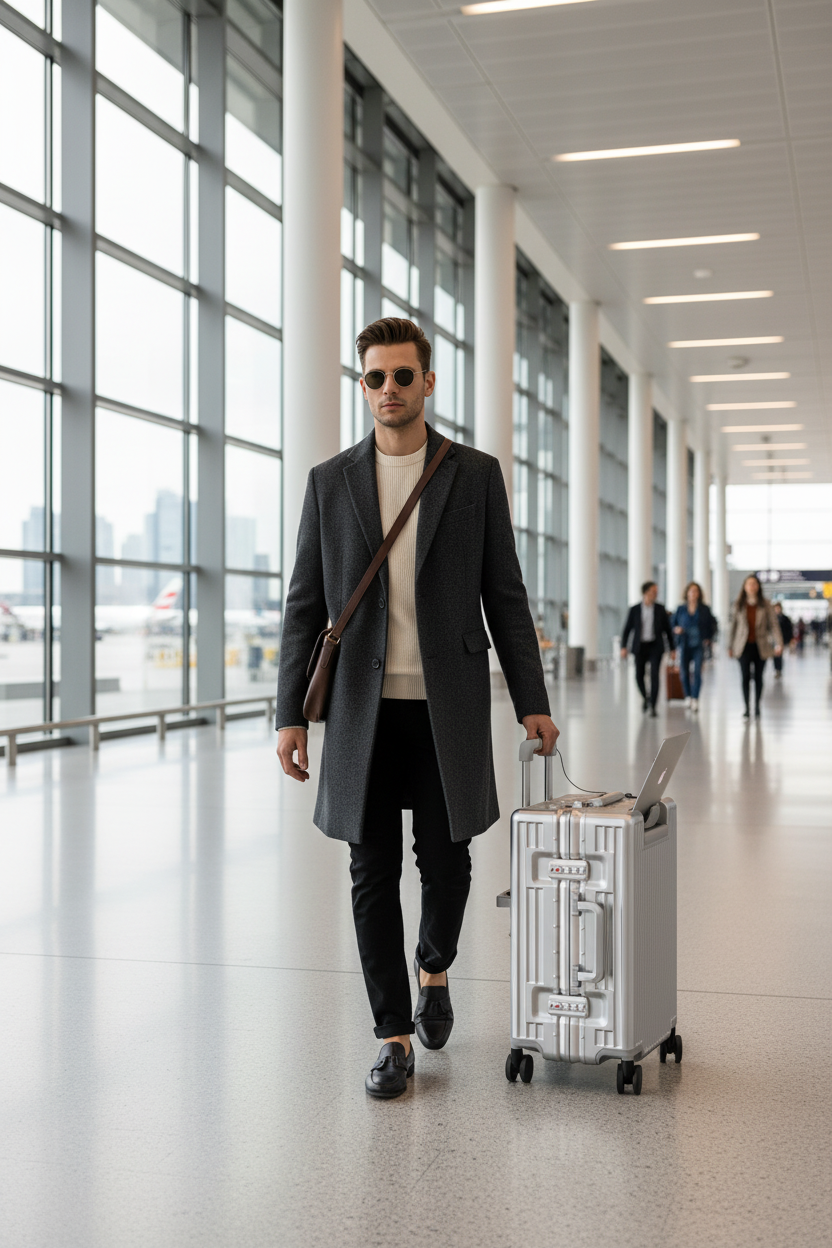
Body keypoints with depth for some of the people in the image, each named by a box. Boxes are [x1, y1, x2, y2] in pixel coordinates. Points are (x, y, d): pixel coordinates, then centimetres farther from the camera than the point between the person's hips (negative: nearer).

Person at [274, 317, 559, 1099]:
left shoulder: (475, 475, 5)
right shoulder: (330, 481, 6)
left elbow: (504, 595, 5)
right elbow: (305, 606, 6)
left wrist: (531, 702, 0)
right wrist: (291, 714, 0)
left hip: (449, 705, 0)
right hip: (362, 710, 1)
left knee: (446, 861, 5)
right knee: (373, 874, 2)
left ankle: (433, 969, 36)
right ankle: (393, 1037, 14)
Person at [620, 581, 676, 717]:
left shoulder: (660, 609, 1)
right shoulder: (635, 609, 0)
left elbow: (668, 629, 6)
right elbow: (627, 629, 1)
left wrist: (673, 648, 5)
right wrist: (623, 647, -8)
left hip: (655, 646, -1)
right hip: (640, 647, 1)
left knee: (654, 675, -12)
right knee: (639, 675, 5)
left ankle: (653, 706, -10)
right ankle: (645, 697, 35)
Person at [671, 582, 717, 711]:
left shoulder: (705, 609, 3)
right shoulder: (680, 609, 4)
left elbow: (712, 625, 11)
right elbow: (673, 623, 12)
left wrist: (709, 639, 0)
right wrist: (676, 629, -9)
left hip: (699, 645, -1)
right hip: (684, 645, 1)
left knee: (697, 672, -12)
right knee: (685, 672, 5)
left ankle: (695, 699, -12)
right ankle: (688, 696, 22)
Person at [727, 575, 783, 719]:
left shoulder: (765, 604, 1)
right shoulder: (739, 605, 4)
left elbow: (774, 624, -2)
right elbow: (732, 625, 9)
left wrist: (778, 643, -13)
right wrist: (730, 646, 10)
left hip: (761, 646, 0)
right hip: (744, 646, 0)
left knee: (758, 677, 7)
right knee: (745, 676, -7)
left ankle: (757, 707, 18)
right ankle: (746, 708, -1)